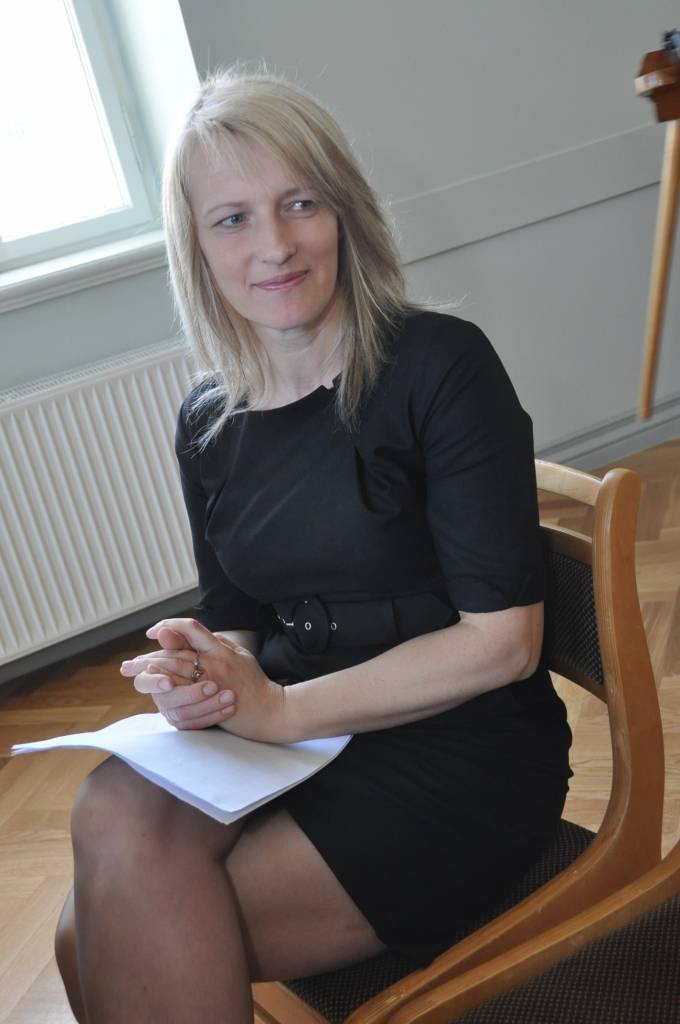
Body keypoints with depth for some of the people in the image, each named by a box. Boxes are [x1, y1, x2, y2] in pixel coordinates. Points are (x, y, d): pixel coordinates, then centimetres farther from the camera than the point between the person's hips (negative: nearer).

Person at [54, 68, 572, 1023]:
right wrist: (201, 671, -9)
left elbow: (503, 639, -14)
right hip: (297, 747, 5)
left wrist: (281, 708, -15)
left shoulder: (441, 364, -12)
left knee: (112, 945, -21)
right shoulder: (208, 423, 5)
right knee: (113, 812, -24)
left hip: (468, 751, -5)